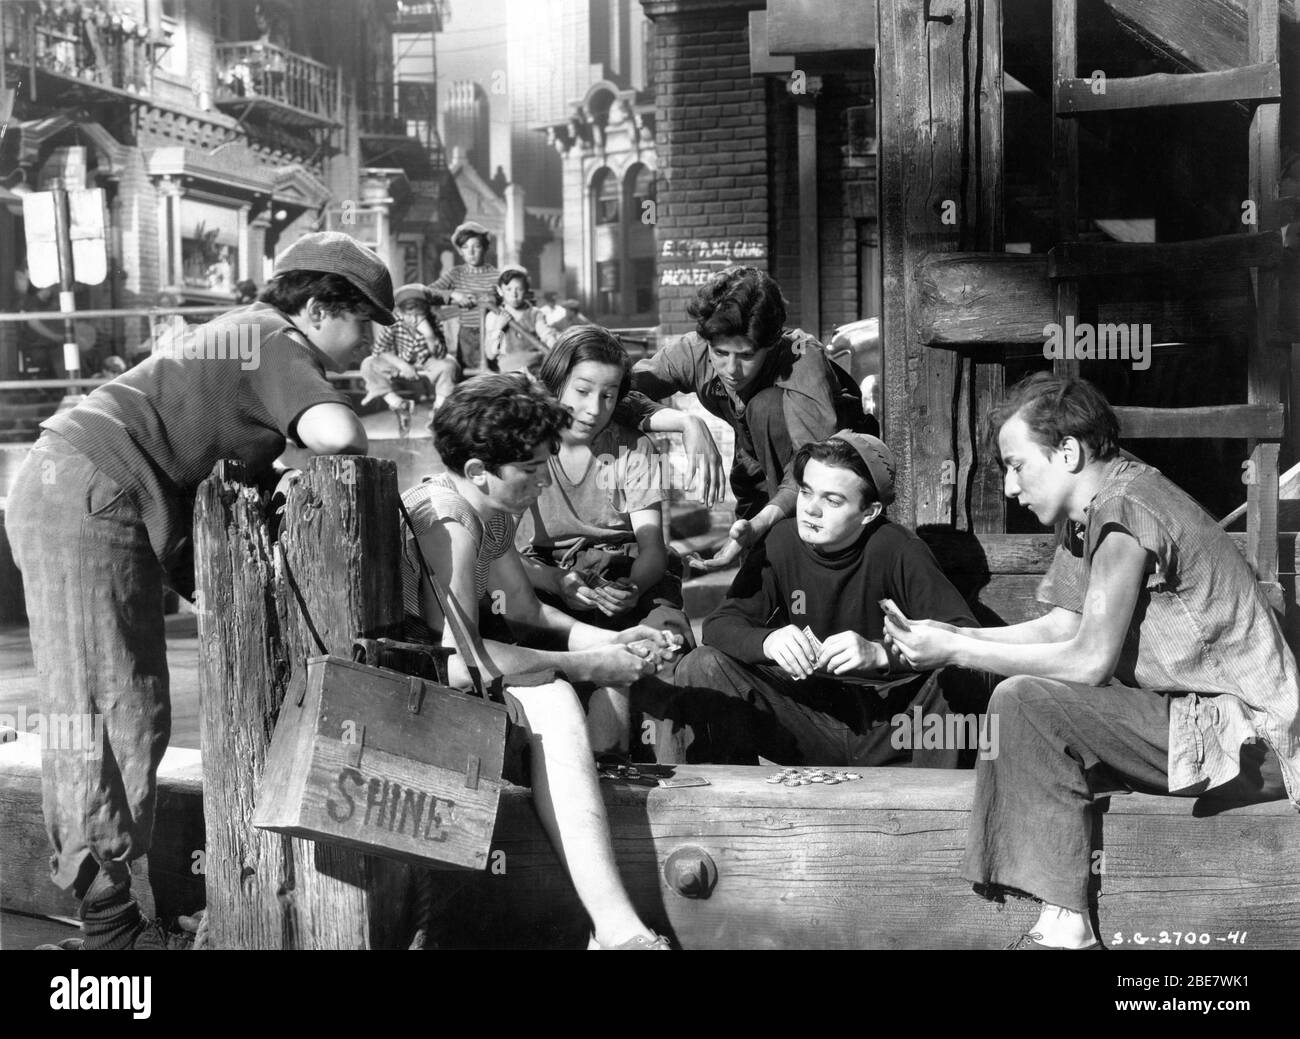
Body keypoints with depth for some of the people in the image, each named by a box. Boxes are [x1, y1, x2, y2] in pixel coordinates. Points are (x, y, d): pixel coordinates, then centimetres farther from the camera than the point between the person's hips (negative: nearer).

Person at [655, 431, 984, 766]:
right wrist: (768, 641, -27)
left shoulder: (896, 548, -15)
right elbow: (720, 624, -5)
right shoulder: (783, 541, -5)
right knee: (700, 668, -14)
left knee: (961, 679, -30)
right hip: (810, 715, 3)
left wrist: (879, 653, -34)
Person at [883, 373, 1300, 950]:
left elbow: (1090, 661, -22)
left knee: (1025, 701, -20)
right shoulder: (1091, 509, 10)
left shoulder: (1124, 508, -19)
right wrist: (951, 636, 1)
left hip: (1244, 732, -10)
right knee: (1019, 706, 10)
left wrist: (956, 652, -15)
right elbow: (1060, 628, 11)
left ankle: (1065, 925, -16)